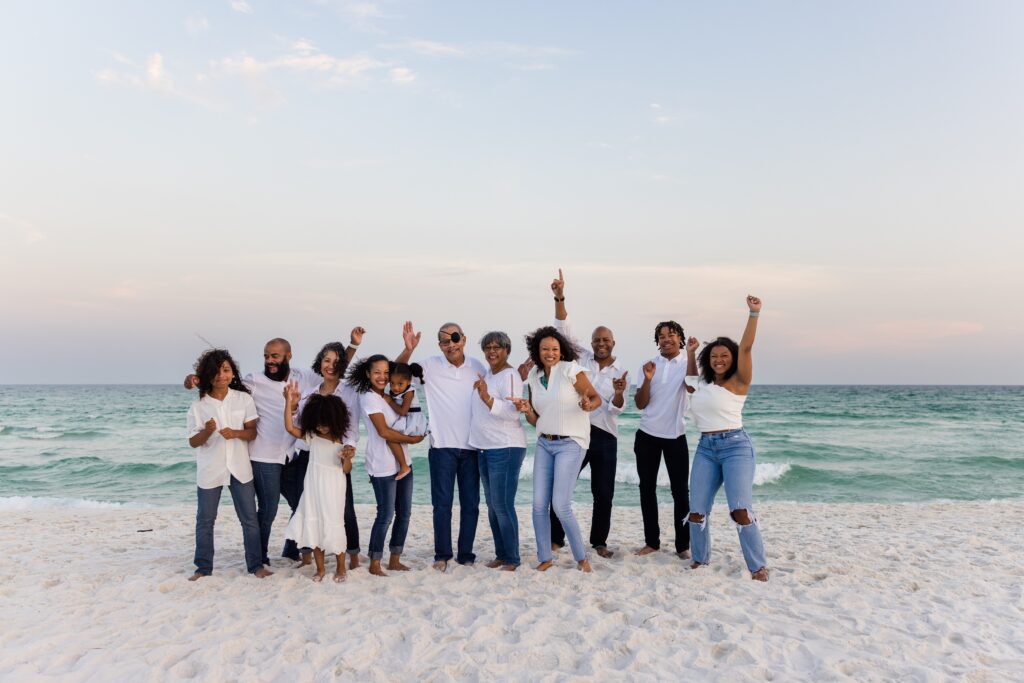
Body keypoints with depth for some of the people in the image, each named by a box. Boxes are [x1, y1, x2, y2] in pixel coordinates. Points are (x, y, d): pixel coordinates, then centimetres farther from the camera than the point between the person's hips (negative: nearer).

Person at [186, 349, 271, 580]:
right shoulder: (199, 405, -3)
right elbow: (193, 442, -2)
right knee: (205, 520, 9)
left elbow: (252, 432, -1)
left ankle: (255, 565, 14)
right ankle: (203, 567, 23)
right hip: (209, 470, 0)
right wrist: (207, 432, -22)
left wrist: (235, 433, -21)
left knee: (250, 519, 4)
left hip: (239, 467, 0)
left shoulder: (244, 399, -1)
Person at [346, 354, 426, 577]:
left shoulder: (387, 396, 13)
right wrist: (413, 439, -9)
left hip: (402, 463, 8)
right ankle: (374, 564, 9)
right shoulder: (368, 398, -11)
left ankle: (395, 559, 22)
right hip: (383, 466, -8)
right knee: (386, 515, -4)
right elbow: (384, 432, -17)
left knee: (404, 513, 11)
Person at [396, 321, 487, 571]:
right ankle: (442, 555, 15)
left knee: (471, 503, 8)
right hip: (442, 446, -2)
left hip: (472, 446, 2)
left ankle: (466, 554, 20)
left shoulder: (478, 368, 5)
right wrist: (408, 350, -20)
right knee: (442, 502, 3)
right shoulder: (431, 366, -1)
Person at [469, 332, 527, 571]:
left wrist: (487, 398, -35)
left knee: (502, 505, -7)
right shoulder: (487, 374, 14)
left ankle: (512, 559, 4)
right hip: (484, 448, 9)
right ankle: (501, 554, 23)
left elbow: (513, 412, -24)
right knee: (492, 505, 13)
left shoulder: (510, 375, -12)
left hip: (506, 449, -9)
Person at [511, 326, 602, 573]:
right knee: (539, 504, 1)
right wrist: (526, 410, -11)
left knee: (560, 505, -10)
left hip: (571, 444, -5)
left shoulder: (571, 370, -10)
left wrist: (588, 405, -28)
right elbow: (536, 421, 11)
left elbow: (597, 398, -6)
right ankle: (544, 558, 18)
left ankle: (581, 557, 10)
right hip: (544, 444, 5)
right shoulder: (534, 377, 6)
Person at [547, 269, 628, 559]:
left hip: (605, 437, 0)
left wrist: (619, 393, -28)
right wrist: (560, 297, -16)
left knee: (604, 494, 5)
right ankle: (555, 539, 14)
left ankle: (599, 541, 21)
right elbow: (563, 330, -4)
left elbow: (617, 408, -5)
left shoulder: (621, 372, 4)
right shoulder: (582, 359, 5)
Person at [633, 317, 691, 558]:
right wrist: (647, 379, -17)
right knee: (647, 488, 8)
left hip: (675, 436, -3)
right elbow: (640, 404, 0)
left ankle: (683, 545, 8)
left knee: (680, 491, 0)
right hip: (647, 435, 3)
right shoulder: (648, 365, 5)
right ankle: (652, 541, 18)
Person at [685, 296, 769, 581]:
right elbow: (691, 380, 37)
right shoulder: (703, 384, 13)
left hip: (735, 446, -6)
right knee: (696, 511, 3)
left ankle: (759, 566, -2)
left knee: (741, 510, -15)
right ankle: (700, 560, 22)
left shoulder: (738, 382, -4)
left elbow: (745, 348, -16)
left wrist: (754, 314, -24)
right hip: (705, 448, 6)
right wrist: (690, 353, 27)